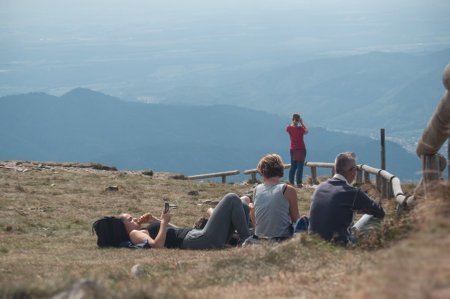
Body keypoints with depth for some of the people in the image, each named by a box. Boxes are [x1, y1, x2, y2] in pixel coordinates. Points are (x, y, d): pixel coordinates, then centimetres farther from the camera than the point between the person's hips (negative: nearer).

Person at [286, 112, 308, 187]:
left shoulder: (289, 128, -8)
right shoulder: (300, 128, -18)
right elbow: (306, 132, 2)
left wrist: (293, 122, 5)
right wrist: (302, 123, -3)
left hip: (292, 149, 4)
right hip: (301, 149, -4)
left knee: (293, 166, 15)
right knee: (300, 167, 1)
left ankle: (291, 182, 17)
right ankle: (299, 183, 0)